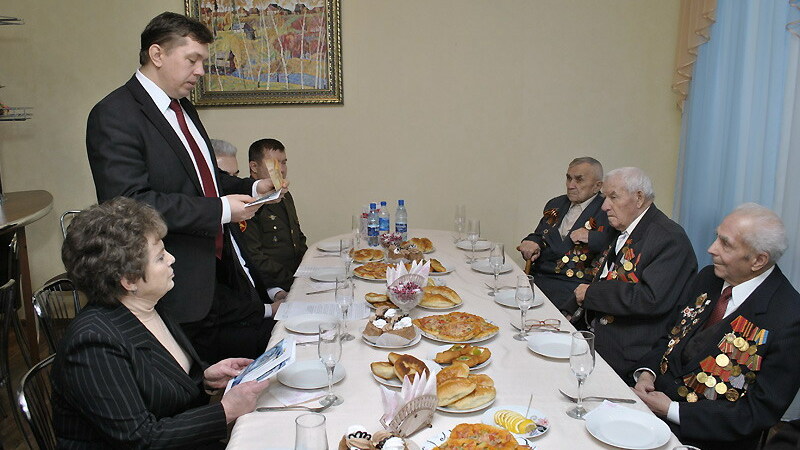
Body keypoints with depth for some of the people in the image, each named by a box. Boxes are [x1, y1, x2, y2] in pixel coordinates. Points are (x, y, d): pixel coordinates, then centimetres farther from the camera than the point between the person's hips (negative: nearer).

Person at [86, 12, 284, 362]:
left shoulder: (183, 108, 13)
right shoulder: (114, 116, -14)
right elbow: (131, 202, -24)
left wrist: (251, 189, 6)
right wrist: (220, 210, -22)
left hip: (222, 266, 8)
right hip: (180, 285, -8)